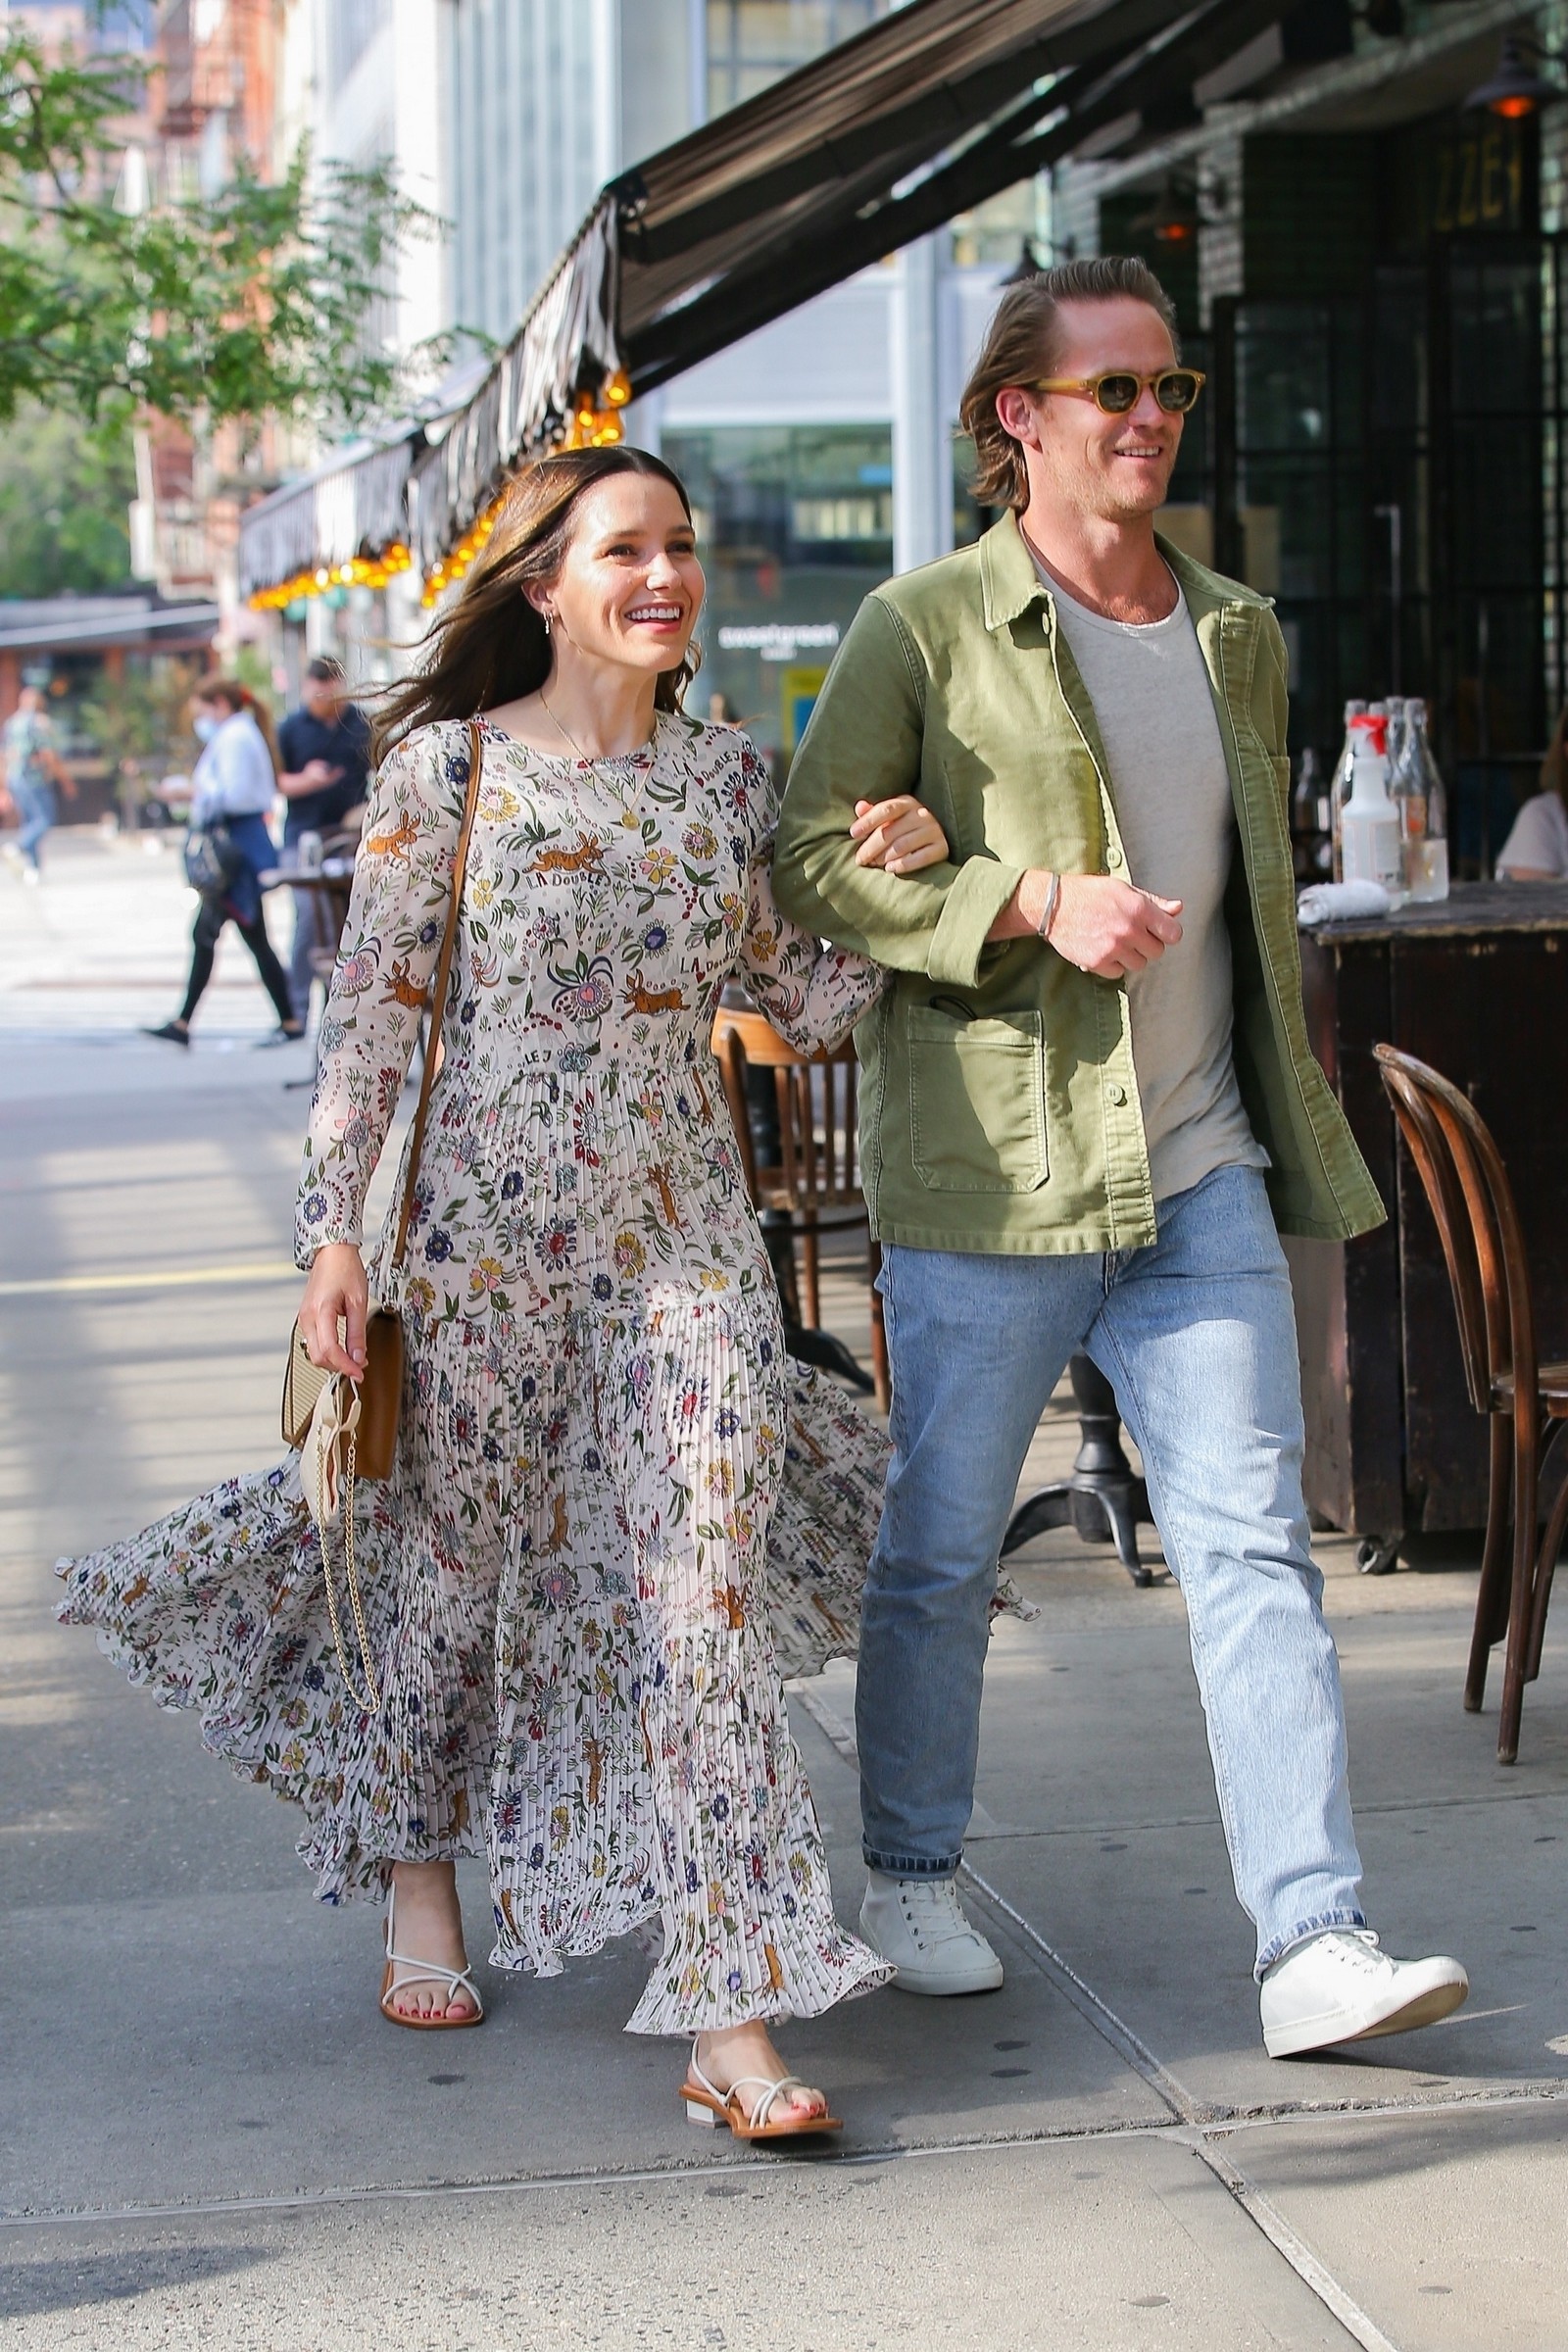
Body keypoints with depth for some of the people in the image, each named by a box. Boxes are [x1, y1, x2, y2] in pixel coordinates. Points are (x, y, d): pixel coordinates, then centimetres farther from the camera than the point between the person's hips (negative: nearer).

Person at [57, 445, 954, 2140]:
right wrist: (335, 1236, -8)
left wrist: (895, 881, -3)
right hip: (488, 1219, -2)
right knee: (457, 1557, 11)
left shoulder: (725, 778, 8)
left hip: (684, 1226, 2)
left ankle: (729, 2011, -7)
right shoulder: (446, 767, -3)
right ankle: (418, 1877, 39)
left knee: (706, 1588, -7)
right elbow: (370, 1013, -3)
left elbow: (804, 1004, 14)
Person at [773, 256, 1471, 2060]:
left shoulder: (1239, 638, 14)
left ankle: (1314, 1943, -5)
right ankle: (909, 1878, 27)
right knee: (940, 1551, 7)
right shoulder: (925, 628, -3)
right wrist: (1035, 902, -18)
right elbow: (810, 861, -7)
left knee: (1253, 1544, -4)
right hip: (986, 1174, -4)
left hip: (1199, 1173, 4)